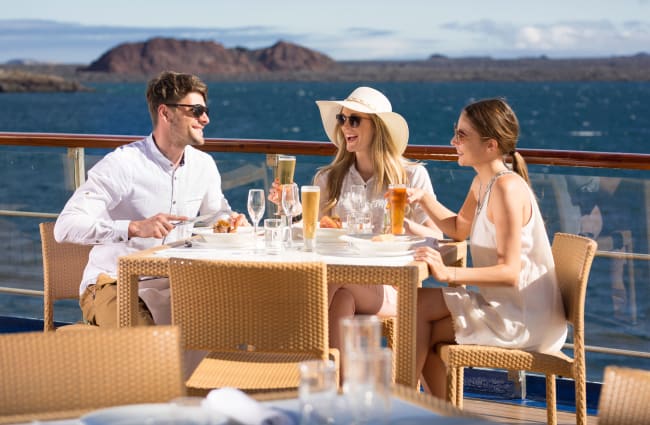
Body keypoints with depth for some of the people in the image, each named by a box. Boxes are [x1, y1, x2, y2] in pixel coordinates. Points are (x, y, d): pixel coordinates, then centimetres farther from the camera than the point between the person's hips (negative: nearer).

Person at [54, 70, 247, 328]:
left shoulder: (204, 165, 6)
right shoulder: (121, 164, -16)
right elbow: (65, 227, -24)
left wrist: (232, 221, -2)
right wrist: (135, 228, -34)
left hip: (171, 285, 6)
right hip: (113, 284, -6)